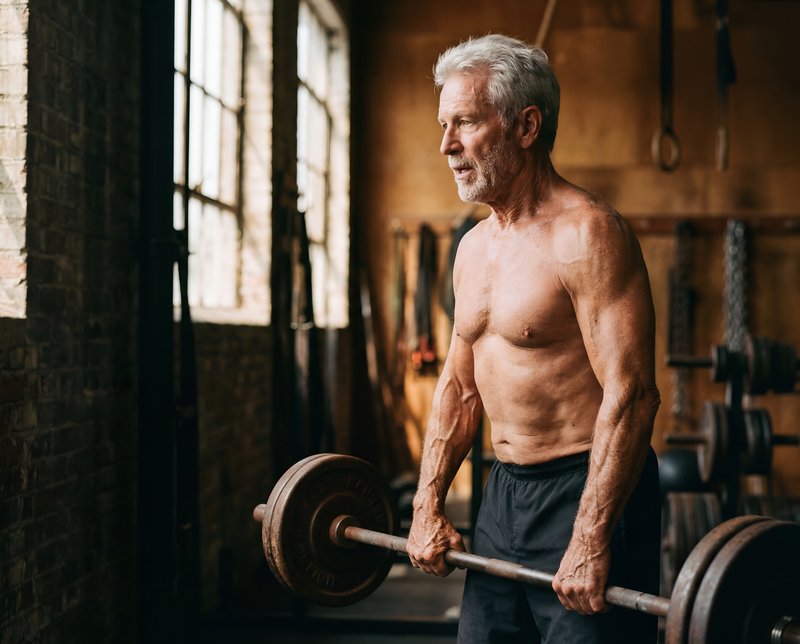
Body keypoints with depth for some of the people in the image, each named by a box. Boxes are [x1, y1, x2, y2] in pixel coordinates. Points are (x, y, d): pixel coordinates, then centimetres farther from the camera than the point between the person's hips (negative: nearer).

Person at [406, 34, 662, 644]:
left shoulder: (587, 234, -16)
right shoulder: (473, 248, 10)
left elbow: (631, 394, -22)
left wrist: (590, 542, -24)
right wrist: (428, 506, 12)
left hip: (586, 490, -8)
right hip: (504, 492, 8)